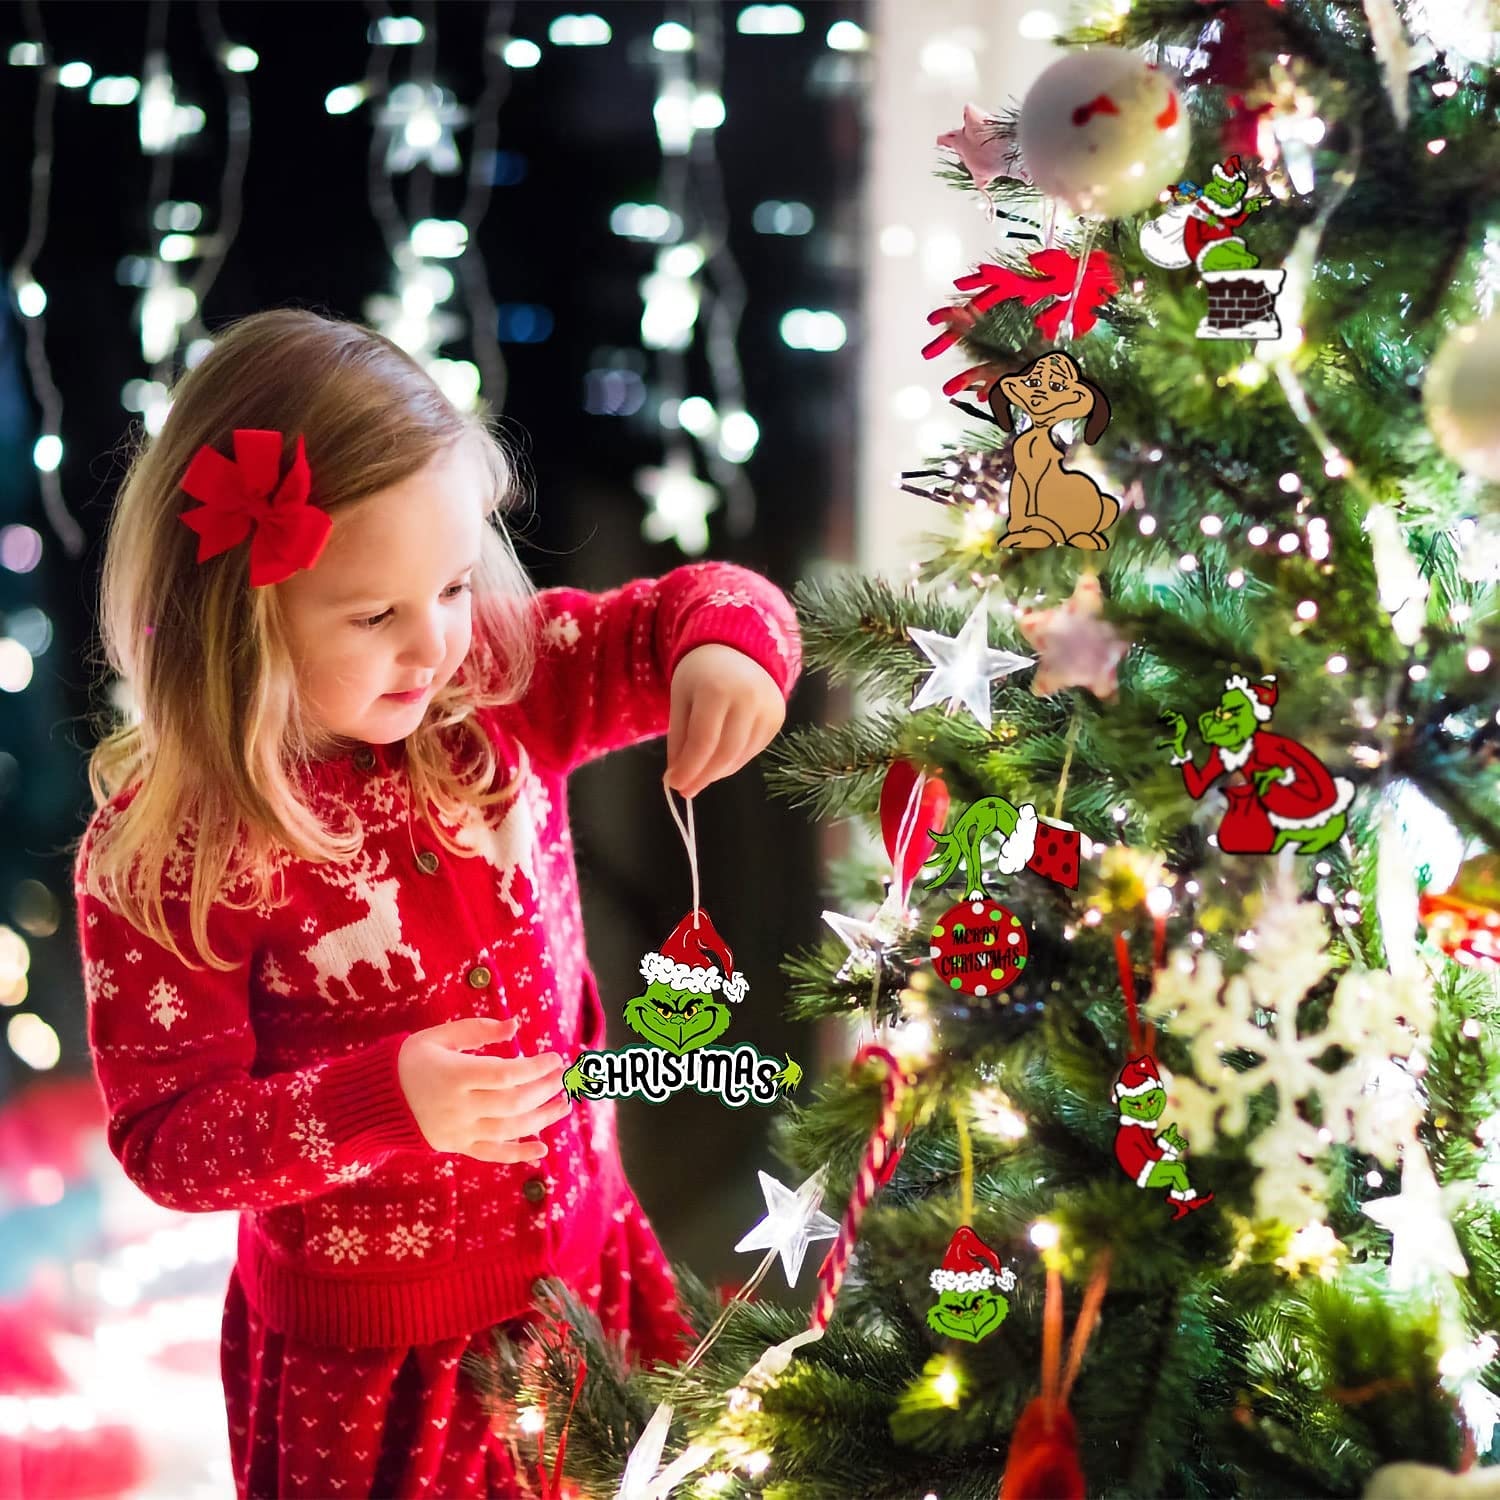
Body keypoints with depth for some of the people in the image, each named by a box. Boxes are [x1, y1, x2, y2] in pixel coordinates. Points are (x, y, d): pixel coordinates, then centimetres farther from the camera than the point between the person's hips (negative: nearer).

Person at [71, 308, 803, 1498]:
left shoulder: (501, 686, -9)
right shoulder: (163, 850, -21)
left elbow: (690, 612, 0)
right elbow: (166, 1138, -18)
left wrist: (728, 642, -25)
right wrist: (383, 1100, -33)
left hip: (587, 1273, 5)